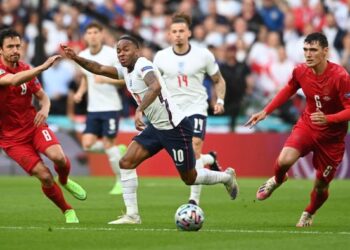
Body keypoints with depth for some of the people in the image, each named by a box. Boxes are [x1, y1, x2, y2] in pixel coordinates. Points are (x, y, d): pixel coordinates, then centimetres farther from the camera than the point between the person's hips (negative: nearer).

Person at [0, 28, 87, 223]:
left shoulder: (26, 70, 2)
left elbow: (43, 96, 10)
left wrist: (44, 109, -14)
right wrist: (43, 67, -47)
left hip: (34, 125, 4)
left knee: (58, 157, -25)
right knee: (45, 176, -15)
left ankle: (65, 181, 10)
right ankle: (68, 211, 8)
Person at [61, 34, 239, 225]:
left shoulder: (143, 65, -19)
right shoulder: (126, 71, 8)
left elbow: (155, 86, -38)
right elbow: (99, 69, 5)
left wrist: (139, 110, -47)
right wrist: (76, 58, -9)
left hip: (175, 127, -9)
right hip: (156, 127, 9)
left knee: (189, 178, 4)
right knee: (126, 162, -6)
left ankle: (226, 177, 32)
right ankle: (132, 215, -3)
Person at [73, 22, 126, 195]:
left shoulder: (112, 54, -10)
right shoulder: (82, 56, 7)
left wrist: (106, 79, -22)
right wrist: (80, 92, 6)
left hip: (110, 106, -5)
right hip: (93, 108, 6)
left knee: (108, 144, -7)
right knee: (88, 144, -6)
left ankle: (122, 181, 9)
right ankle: (119, 151, 21)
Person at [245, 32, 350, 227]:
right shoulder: (300, 72, -9)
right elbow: (288, 90, 13)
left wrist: (327, 119, -39)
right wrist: (265, 112, 11)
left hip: (332, 136, -2)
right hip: (307, 125, 2)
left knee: (321, 185, 5)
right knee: (285, 160, -26)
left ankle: (309, 214, 39)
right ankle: (277, 180, 12)